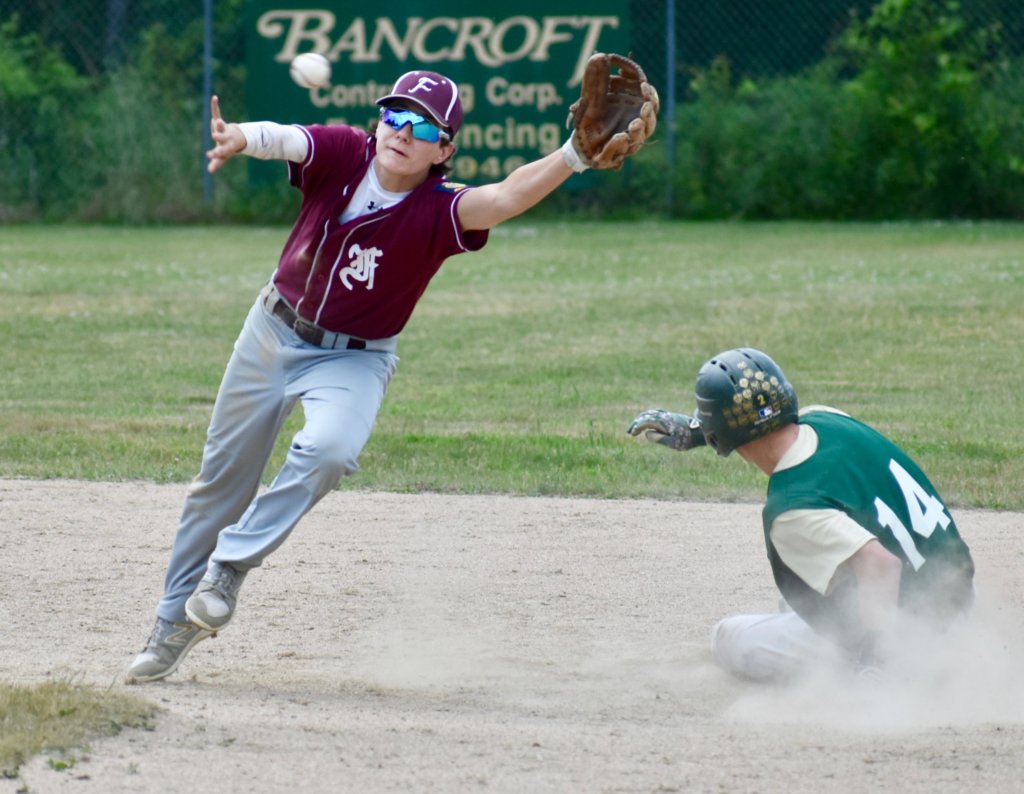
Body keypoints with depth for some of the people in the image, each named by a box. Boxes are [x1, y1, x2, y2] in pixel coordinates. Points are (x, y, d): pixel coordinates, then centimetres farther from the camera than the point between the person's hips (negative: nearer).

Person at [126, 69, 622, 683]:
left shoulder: (438, 211, -22)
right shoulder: (343, 154, -16)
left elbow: (504, 198, -40)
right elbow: (286, 140, -34)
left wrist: (573, 157, -56)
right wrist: (242, 140, -58)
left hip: (355, 358, -3)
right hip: (275, 331, 3)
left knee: (329, 448, -32)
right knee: (223, 475, 11)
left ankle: (231, 565, -16)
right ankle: (177, 622, 28)